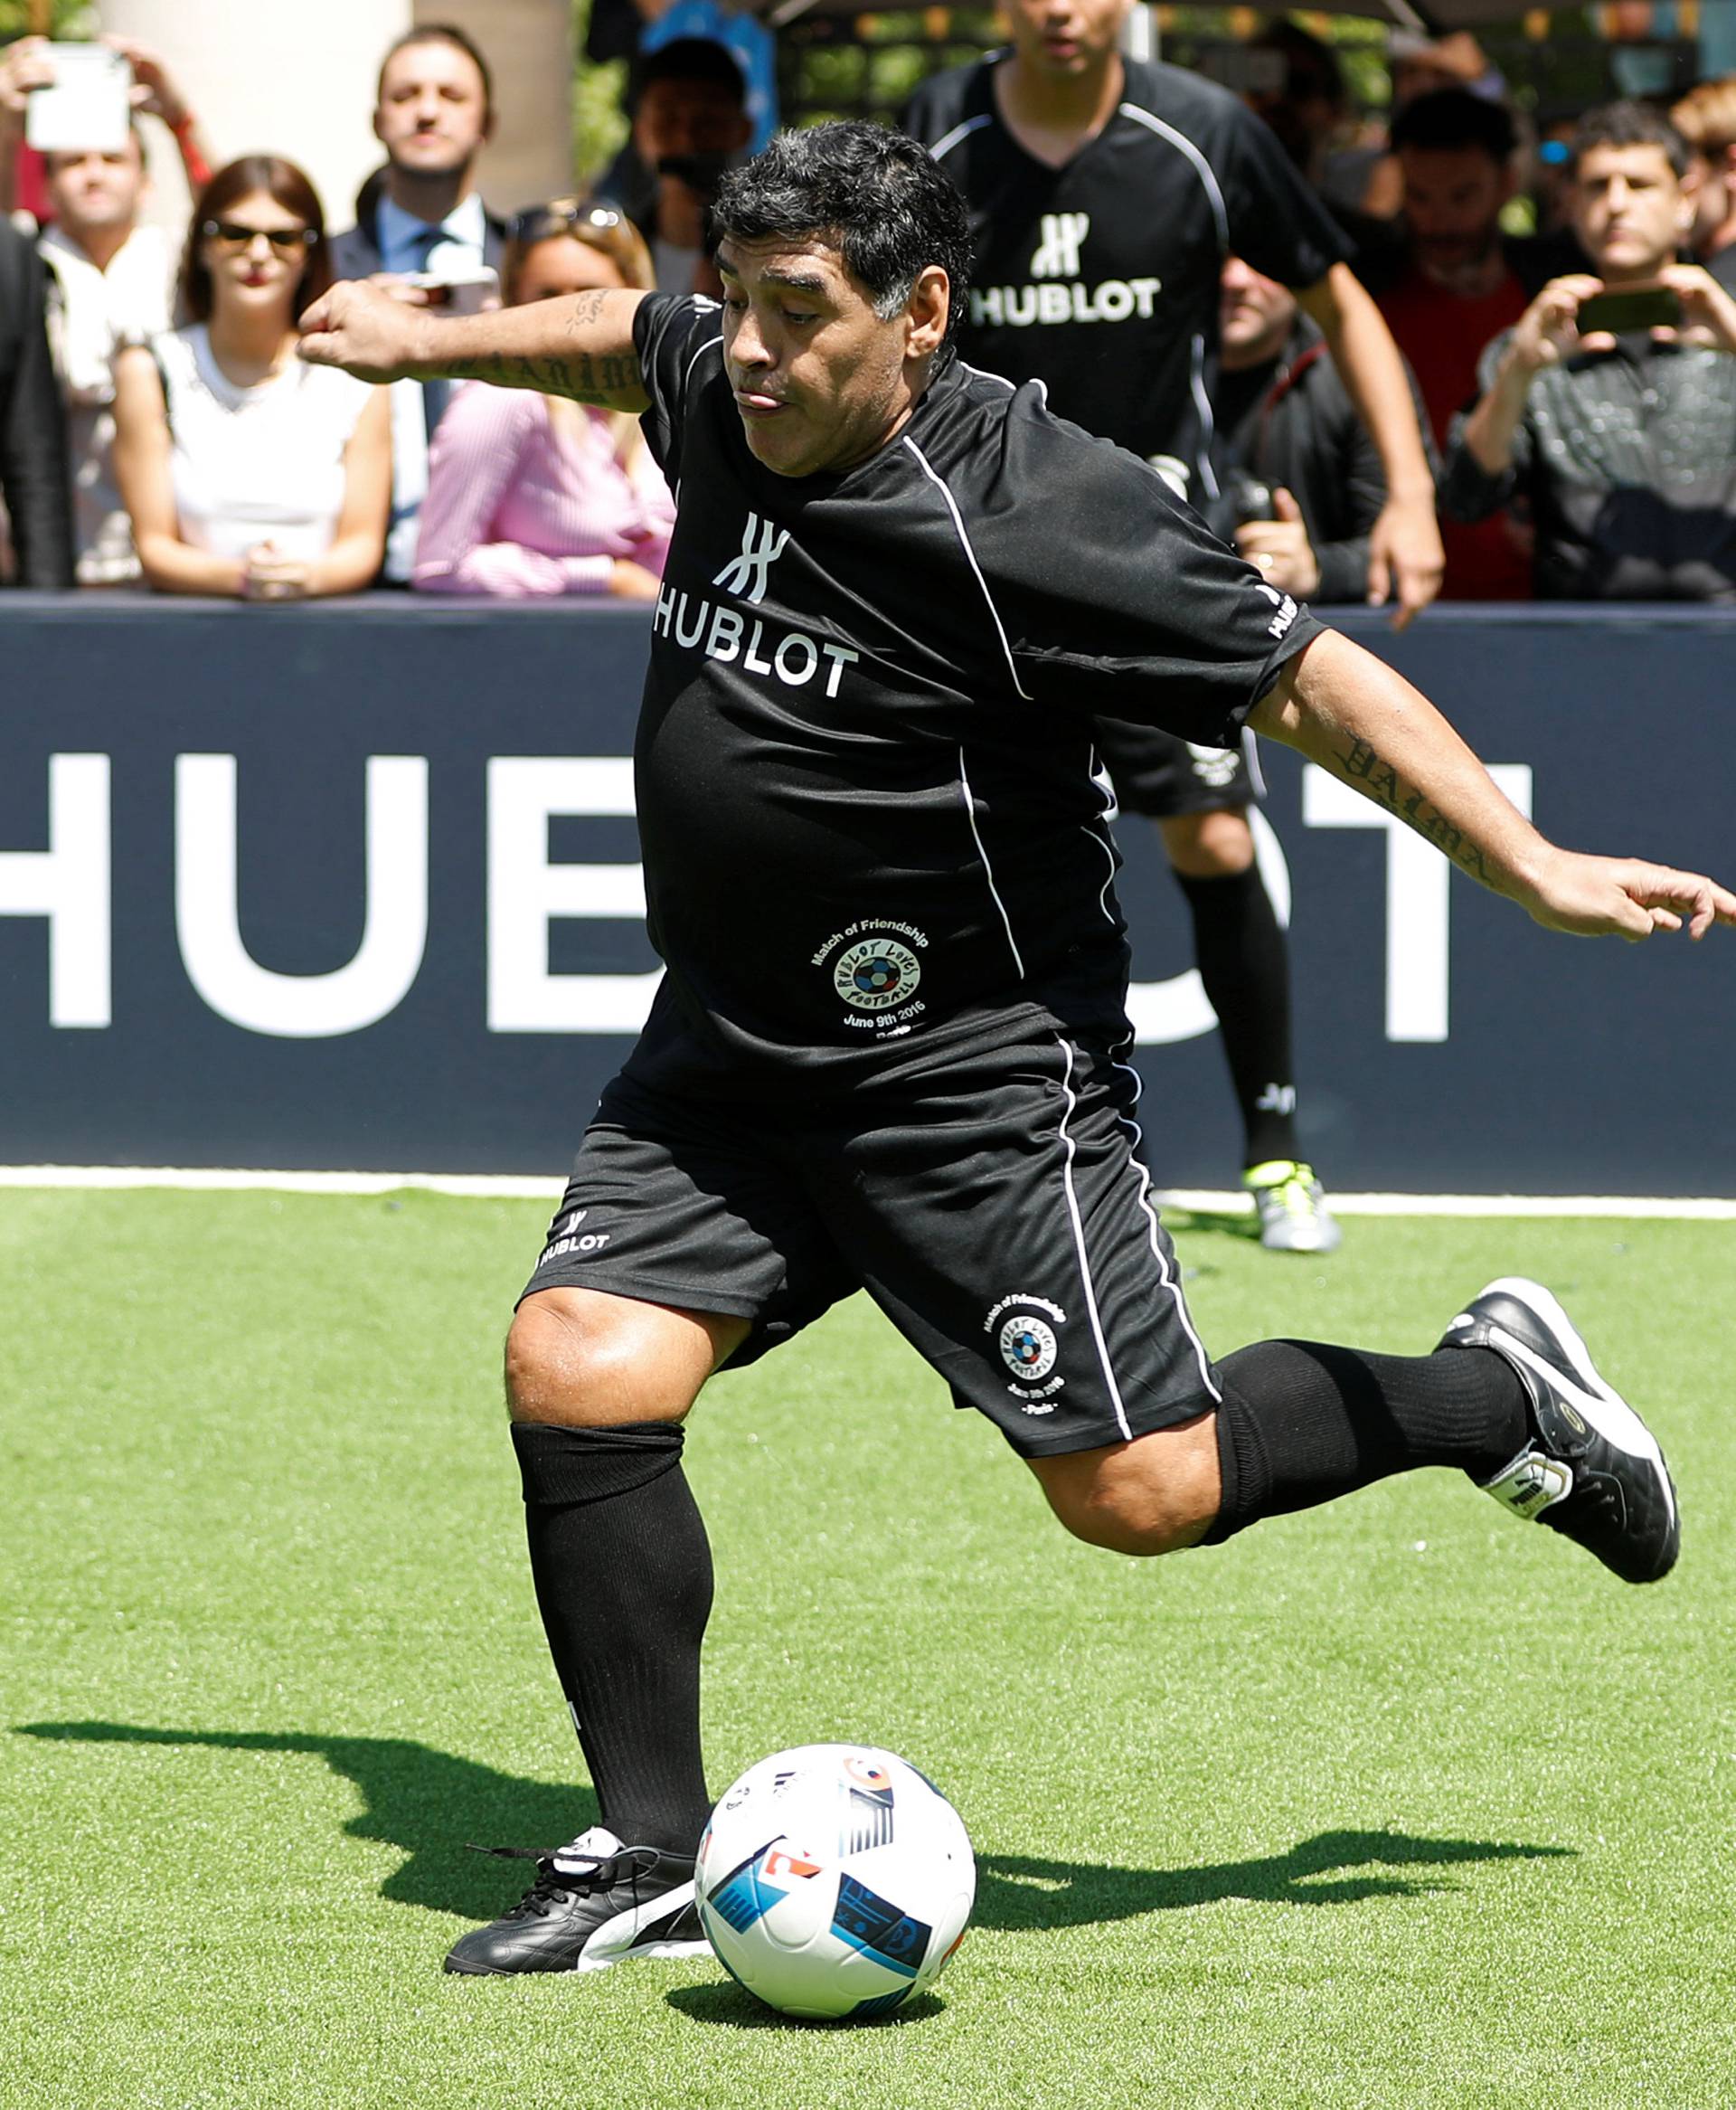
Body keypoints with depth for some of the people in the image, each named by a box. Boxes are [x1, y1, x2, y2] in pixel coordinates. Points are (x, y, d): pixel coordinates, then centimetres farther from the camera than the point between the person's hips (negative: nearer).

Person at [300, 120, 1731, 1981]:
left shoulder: (1030, 516, -21)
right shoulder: (723, 397, 0)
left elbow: (1316, 685, -16)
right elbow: (624, 339, 26)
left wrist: (1535, 872, -18)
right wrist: (433, 340, 36)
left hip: (975, 1073, -7)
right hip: (728, 1060, 7)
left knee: (1140, 1491, -3)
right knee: (574, 1368, -11)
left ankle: (1496, 1394, 24)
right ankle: (652, 1859, 0)